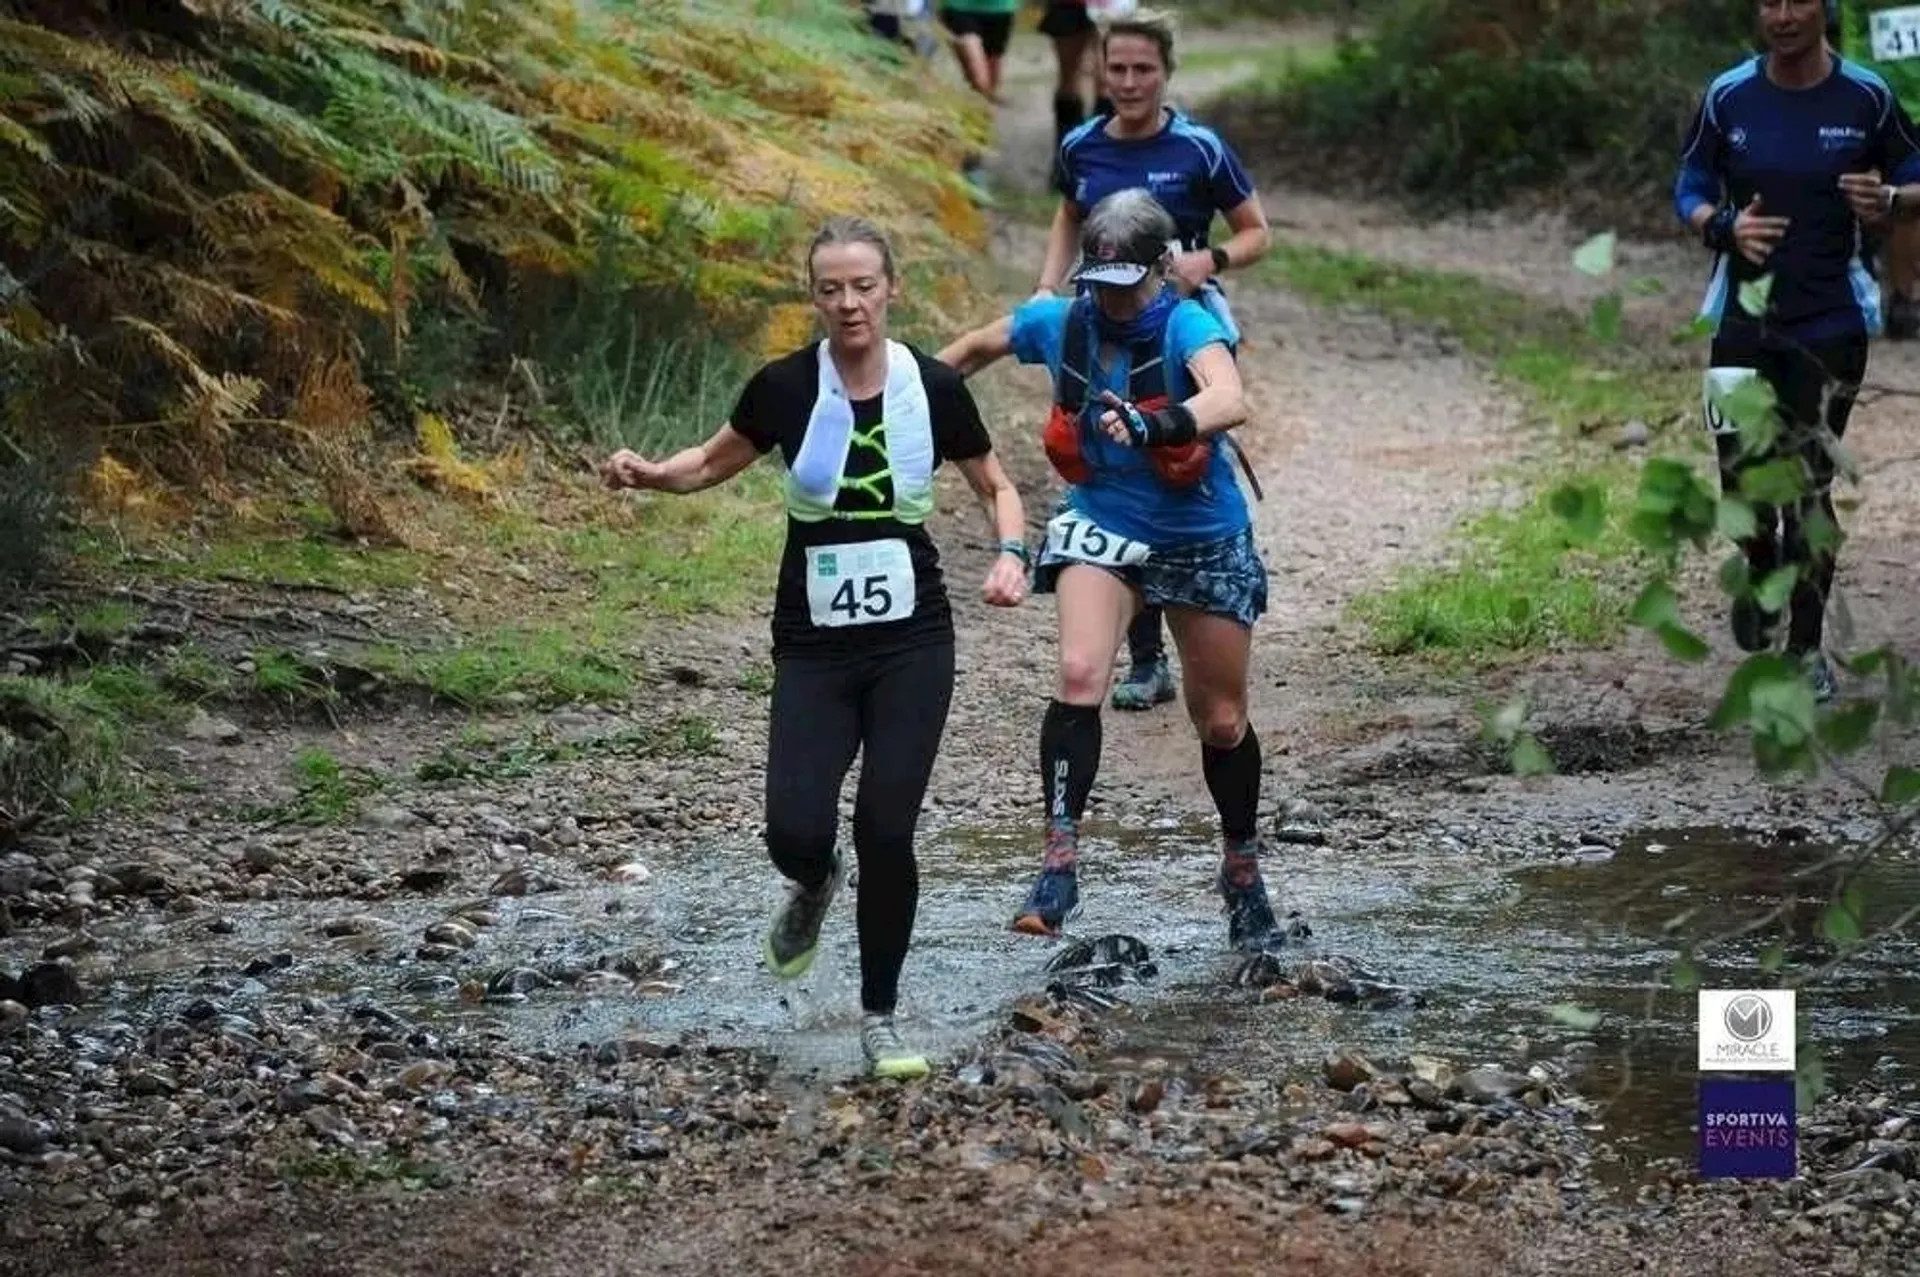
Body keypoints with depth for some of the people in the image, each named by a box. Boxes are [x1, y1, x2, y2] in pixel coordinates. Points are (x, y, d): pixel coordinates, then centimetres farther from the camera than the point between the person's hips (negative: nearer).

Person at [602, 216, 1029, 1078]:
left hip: (912, 645, 0)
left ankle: (879, 1018, 12)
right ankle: (815, 889, 27)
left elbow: (997, 488, 10)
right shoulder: (785, 388, -6)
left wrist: (1010, 554, -9)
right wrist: (645, 473, -10)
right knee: (795, 832, -13)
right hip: (813, 650, 0)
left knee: (886, 831, -8)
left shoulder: (934, 389, -5)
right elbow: (710, 464, 10)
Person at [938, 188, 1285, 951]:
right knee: (1080, 674, -25)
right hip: (1102, 529, 2)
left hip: (1202, 540, -2)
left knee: (1221, 721, 11)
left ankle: (1242, 867, 34)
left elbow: (1230, 401, -45)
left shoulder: (1187, 327, -24)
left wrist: (1155, 426, -62)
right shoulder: (1060, 323, -11)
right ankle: (1059, 860, -25)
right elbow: (977, 347, 11)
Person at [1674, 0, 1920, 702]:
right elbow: (1689, 193, 9)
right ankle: (1760, 571, 33)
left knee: (1810, 485, -2)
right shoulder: (1727, 97, 1)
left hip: (1831, 321, -1)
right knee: (1744, 479, -2)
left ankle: (1806, 650, 10)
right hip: (1743, 315, 1)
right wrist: (1725, 227, -13)